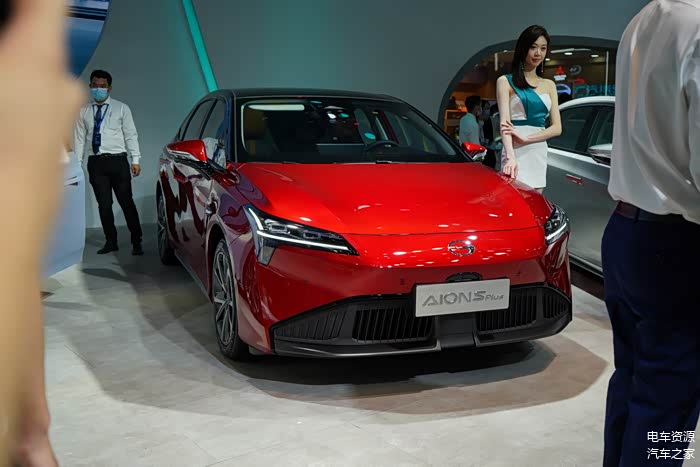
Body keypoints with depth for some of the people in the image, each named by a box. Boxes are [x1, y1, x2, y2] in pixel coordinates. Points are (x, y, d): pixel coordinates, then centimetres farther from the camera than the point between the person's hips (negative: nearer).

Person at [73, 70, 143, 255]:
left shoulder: (121, 108, 4)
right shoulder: (84, 111, 11)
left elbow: (131, 135, 0)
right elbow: (80, 138, 9)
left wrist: (135, 159, -7)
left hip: (117, 160, -2)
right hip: (96, 162, 3)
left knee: (126, 202, -1)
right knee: (104, 204, 6)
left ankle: (136, 242, 7)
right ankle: (111, 242, 16)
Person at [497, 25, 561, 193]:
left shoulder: (549, 85, 16)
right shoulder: (506, 81, 3)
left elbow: (557, 127, 7)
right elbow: (504, 123, -10)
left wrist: (526, 138, -11)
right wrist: (511, 157, -27)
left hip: (540, 154, 5)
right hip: (517, 153, -5)